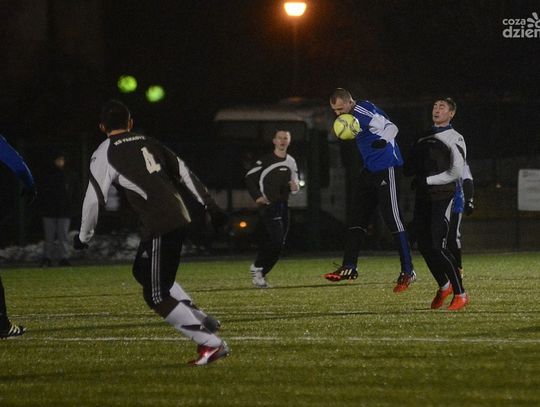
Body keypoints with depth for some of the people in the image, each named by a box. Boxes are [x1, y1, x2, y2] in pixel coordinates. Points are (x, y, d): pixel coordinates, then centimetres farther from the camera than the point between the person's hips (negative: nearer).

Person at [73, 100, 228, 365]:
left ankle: (211, 343, -7)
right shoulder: (148, 143, 17)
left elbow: (94, 199, -3)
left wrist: (83, 237, 10)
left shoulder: (105, 155, -2)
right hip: (179, 217, 8)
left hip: (160, 228, -8)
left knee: (156, 296, -2)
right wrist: (209, 204, 26)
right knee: (142, 271, 26)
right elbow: (183, 173, 20)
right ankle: (201, 320, 19)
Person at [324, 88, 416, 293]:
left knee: (393, 220, -9)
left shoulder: (364, 111, -19)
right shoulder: (351, 115, 9)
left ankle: (407, 272, -6)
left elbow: (390, 127, -32)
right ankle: (349, 268, 13)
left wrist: (384, 140, -52)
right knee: (356, 219, 9)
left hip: (387, 168, -10)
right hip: (370, 170, 10)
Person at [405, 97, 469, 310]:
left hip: (442, 198, -7)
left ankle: (460, 293, -6)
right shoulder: (423, 139, 18)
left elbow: (456, 172, -13)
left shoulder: (454, 139, -3)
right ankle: (444, 286, 25)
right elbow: (410, 169, 22)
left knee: (437, 246, -15)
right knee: (424, 245, 5)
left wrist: (428, 180, -13)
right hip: (422, 198, 7)